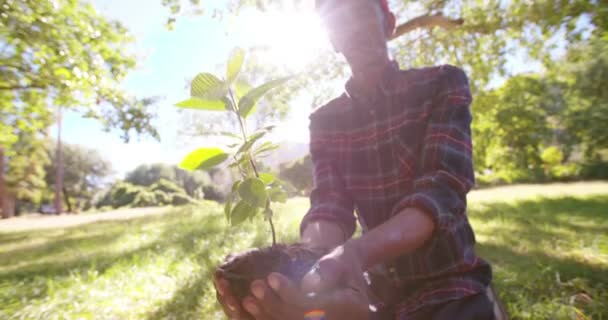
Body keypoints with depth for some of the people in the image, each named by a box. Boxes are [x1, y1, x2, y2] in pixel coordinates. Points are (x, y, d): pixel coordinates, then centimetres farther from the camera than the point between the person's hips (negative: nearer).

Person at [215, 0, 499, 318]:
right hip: (381, 292, 3)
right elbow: (329, 206, -12)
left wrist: (356, 252, -41)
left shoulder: (442, 84, -7)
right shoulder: (326, 120, 1)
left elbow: (443, 188, -22)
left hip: (451, 287, -2)